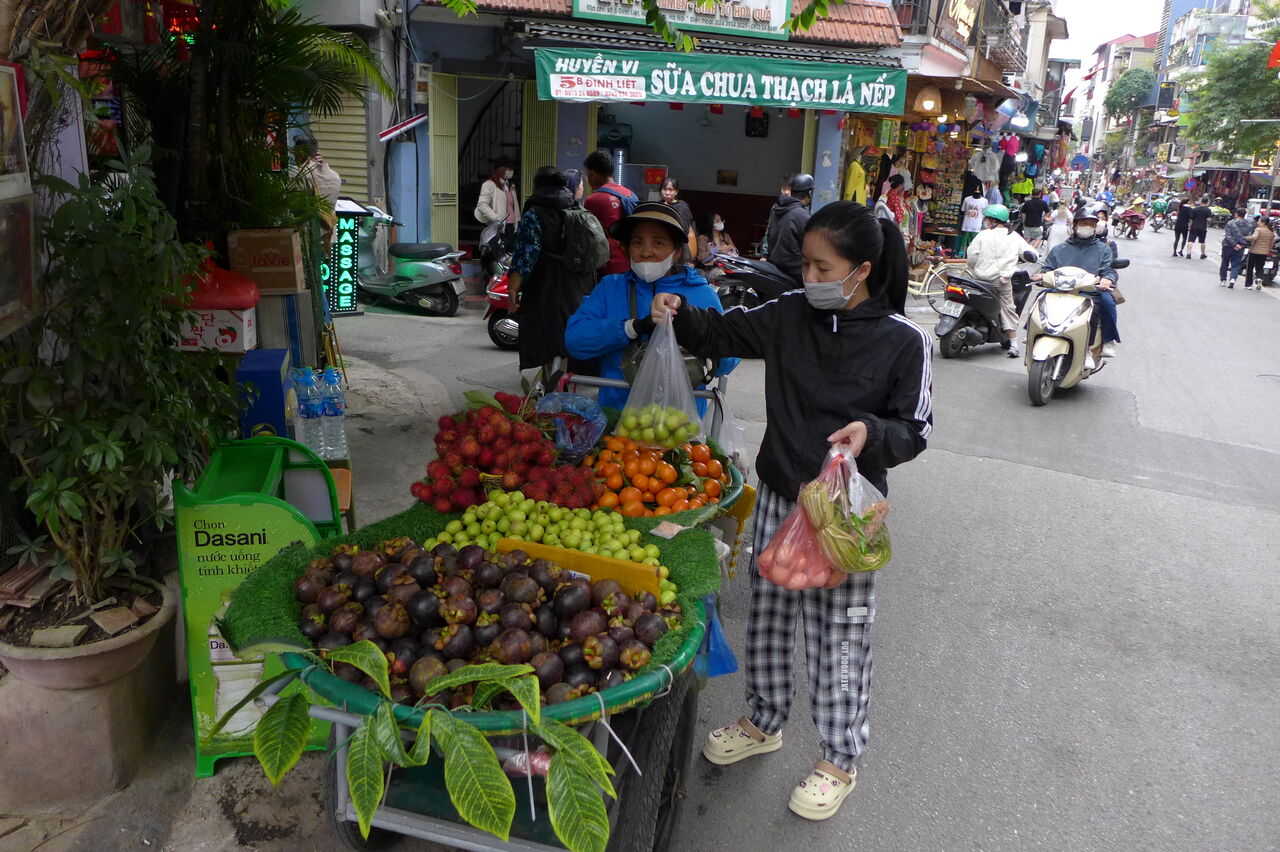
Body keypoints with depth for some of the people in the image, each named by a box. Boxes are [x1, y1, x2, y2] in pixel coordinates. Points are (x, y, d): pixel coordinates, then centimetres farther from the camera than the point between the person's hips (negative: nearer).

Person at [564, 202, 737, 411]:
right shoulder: (610, 287, 11)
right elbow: (573, 339, -3)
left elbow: (726, 364, 5)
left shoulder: (703, 294, 8)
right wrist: (633, 327, -14)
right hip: (616, 411, 0)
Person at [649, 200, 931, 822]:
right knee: (767, 614, 19)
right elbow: (726, 333, 9)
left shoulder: (903, 341, -12)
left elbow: (915, 427, -7)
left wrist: (872, 433, -27)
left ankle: (839, 760, 29)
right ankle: (764, 722, 43)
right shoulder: (790, 314, -1)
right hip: (778, 496, 5)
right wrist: (679, 316, -9)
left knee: (840, 635, 7)